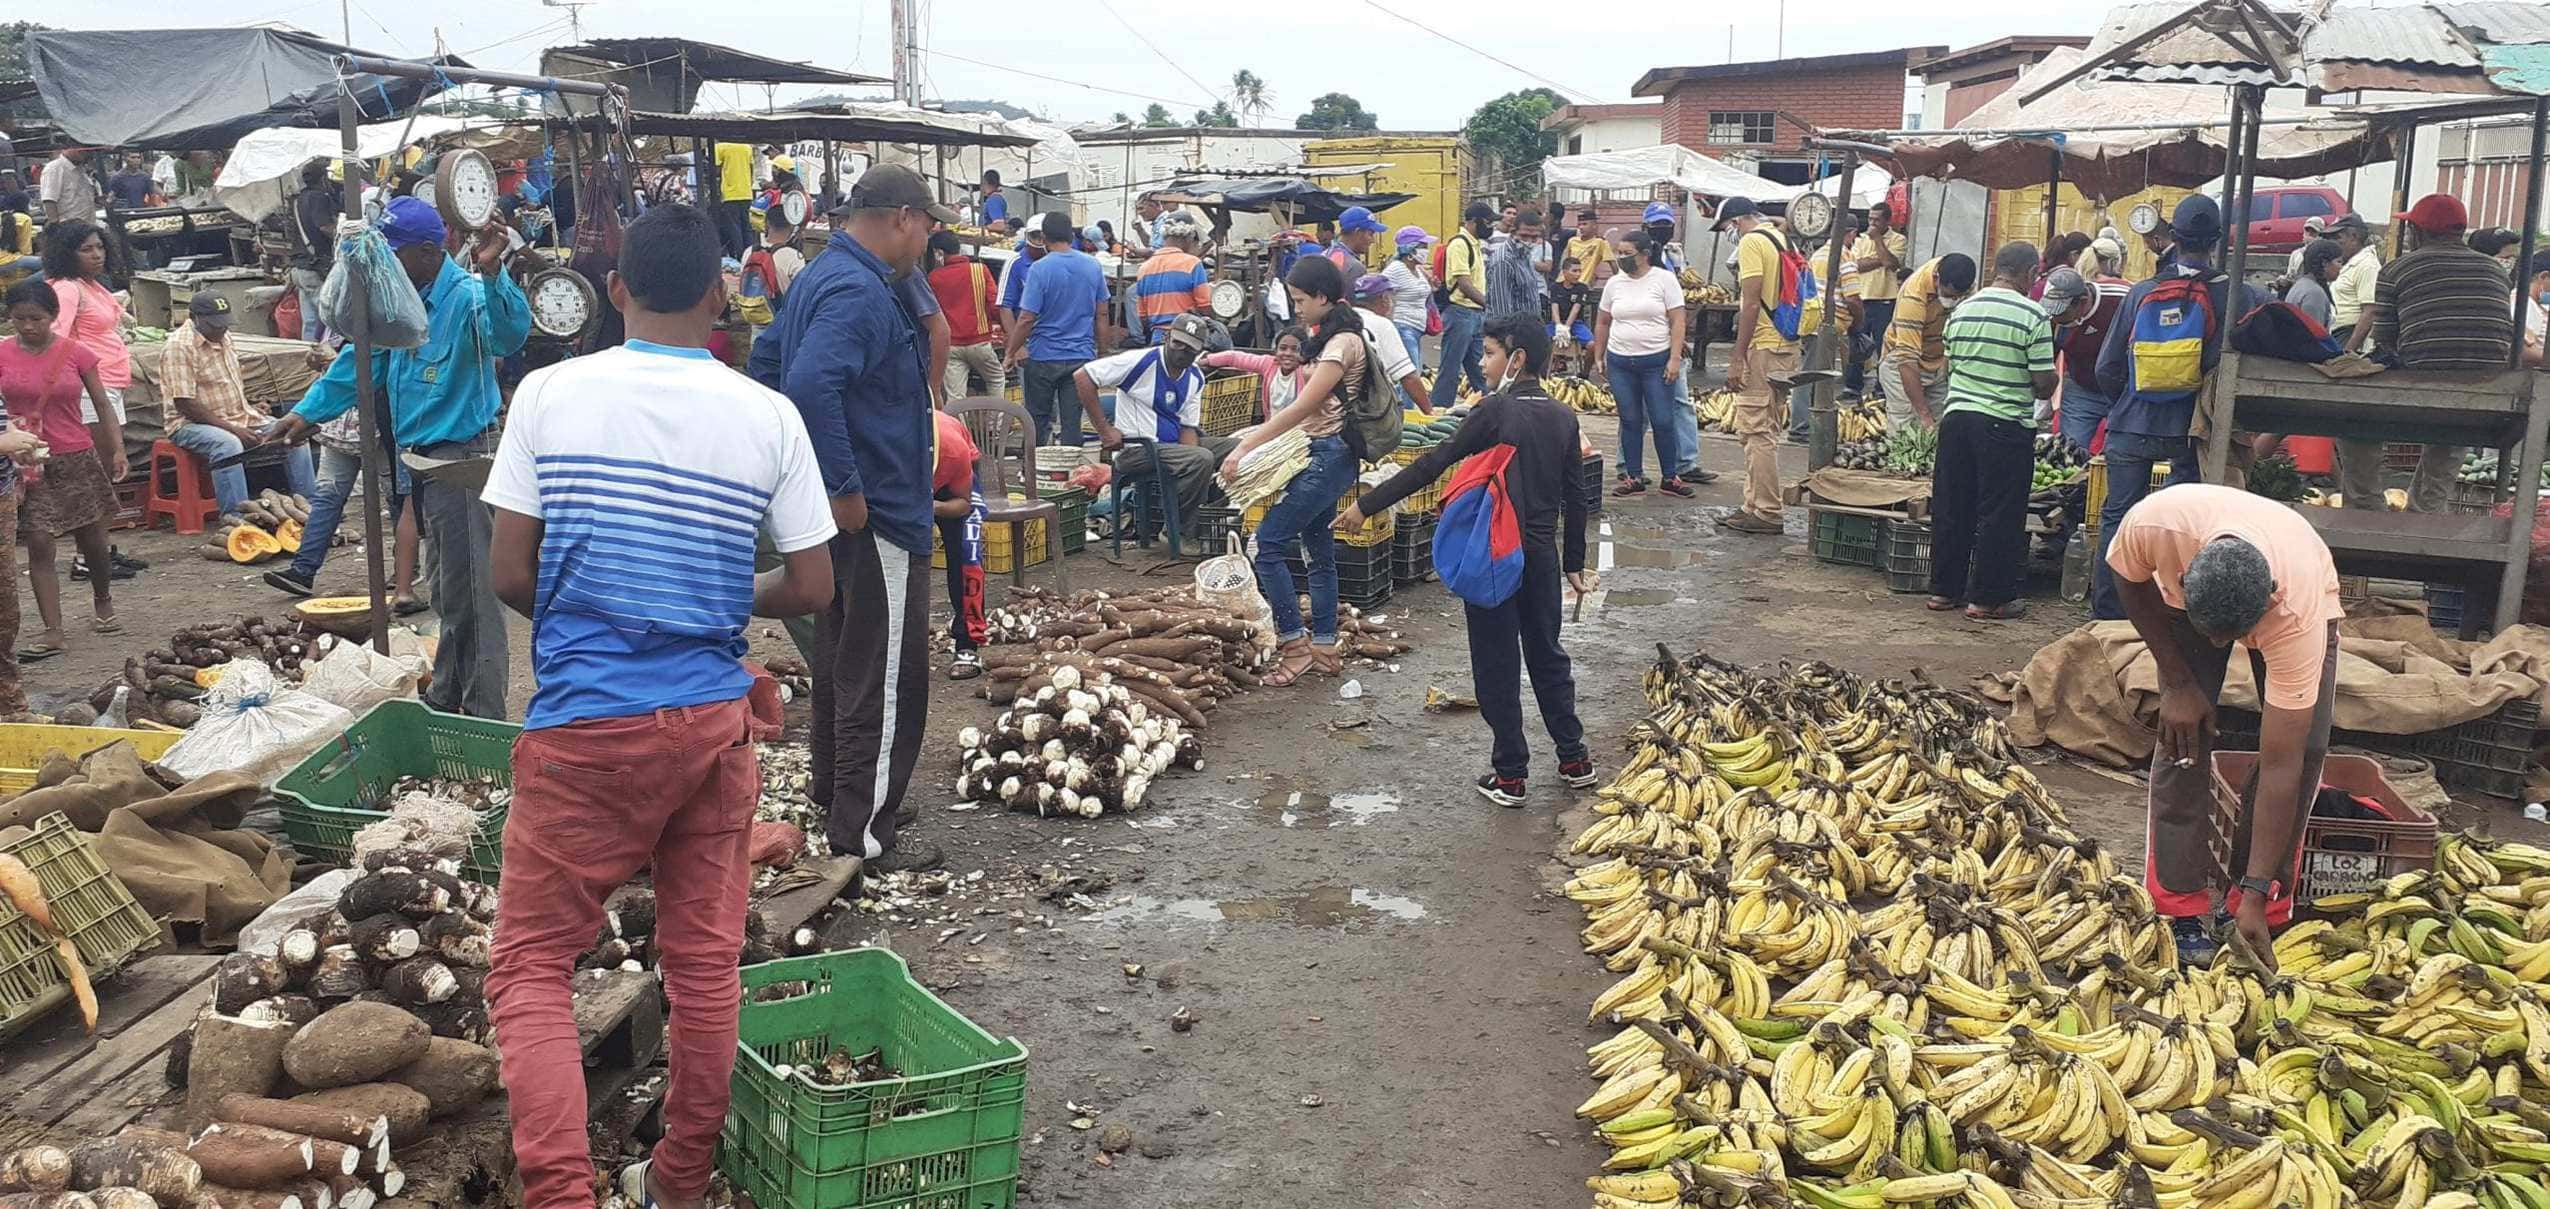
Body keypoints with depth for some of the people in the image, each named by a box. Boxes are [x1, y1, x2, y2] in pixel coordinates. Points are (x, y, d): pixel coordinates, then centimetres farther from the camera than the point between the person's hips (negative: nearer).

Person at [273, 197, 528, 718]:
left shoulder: (467, 296, -18)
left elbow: (509, 333, -39)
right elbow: (360, 361, 20)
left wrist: (491, 274, -54)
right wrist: (307, 412, 17)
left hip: (461, 459, -10)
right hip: (420, 456, 10)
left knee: (471, 591, -7)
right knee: (448, 591, 19)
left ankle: (483, 712, -2)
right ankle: (447, 697, 31)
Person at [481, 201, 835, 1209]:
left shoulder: (549, 393, -6)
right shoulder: (768, 416, -4)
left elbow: (509, 574, -3)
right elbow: (811, 588, 1)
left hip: (584, 723, -2)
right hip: (713, 720, 2)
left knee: (531, 965, 9)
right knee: (705, 963, 14)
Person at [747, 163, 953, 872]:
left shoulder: (821, 276, 13)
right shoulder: (860, 293, -19)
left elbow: (768, 361, 25)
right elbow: (811, 386, -33)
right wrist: (845, 489, -27)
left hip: (850, 508, 11)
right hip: (876, 514, -11)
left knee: (842, 656, 22)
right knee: (887, 679, -5)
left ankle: (833, 793, 35)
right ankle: (863, 836, 0)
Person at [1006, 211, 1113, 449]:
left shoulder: (1039, 269, -11)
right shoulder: (1093, 266, 2)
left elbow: (1027, 319, -13)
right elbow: (1102, 314, 8)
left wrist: (1011, 353, -3)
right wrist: (1102, 349, 17)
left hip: (1044, 355, -3)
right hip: (1081, 356, 3)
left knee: (1037, 419, 10)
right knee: (1072, 421, 4)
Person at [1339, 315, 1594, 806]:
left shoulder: (1496, 411, -12)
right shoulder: (1563, 416, 5)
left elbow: (1432, 465, -14)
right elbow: (1577, 496, 10)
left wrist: (1366, 504, -10)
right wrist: (1574, 563, 19)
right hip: (1542, 555, 6)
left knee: (1497, 666, 4)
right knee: (1547, 655, 19)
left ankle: (1510, 774, 9)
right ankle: (1574, 758, 25)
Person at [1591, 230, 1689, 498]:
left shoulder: (1664, 279, -4)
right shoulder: (1614, 283, 7)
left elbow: (1678, 321, -7)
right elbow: (1602, 323, 17)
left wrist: (1674, 359, -13)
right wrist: (1599, 356, 15)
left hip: (1656, 361, -3)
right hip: (1620, 362, 4)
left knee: (1663, 422, -2)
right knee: (1630, 421, 8)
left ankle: (1669, 478, 10)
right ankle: (1634, 478, 15)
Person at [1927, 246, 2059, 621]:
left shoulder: (1962, 310, 7)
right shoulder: (2033, 315, -10)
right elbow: (2044, 382, -9)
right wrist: (2046, 388, 11)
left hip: (1956, 416, 6)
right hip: (2006, 424, -5)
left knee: (1952, 507, 13)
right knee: (1999, 514, 3)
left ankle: (1944, 589, 20)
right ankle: (1987, 599, 7)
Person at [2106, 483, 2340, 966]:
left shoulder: (2297, 615, -42)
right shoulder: (2153, 524, -43)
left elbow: (2280, 765, -37)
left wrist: (2255, 895, -34)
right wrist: (2177, 682, -17)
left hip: (2306, 595, -1)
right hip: (2188, 598, 1)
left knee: (2305, 747, -16)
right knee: (2182, 733, -14)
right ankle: (2181, 905, -5)